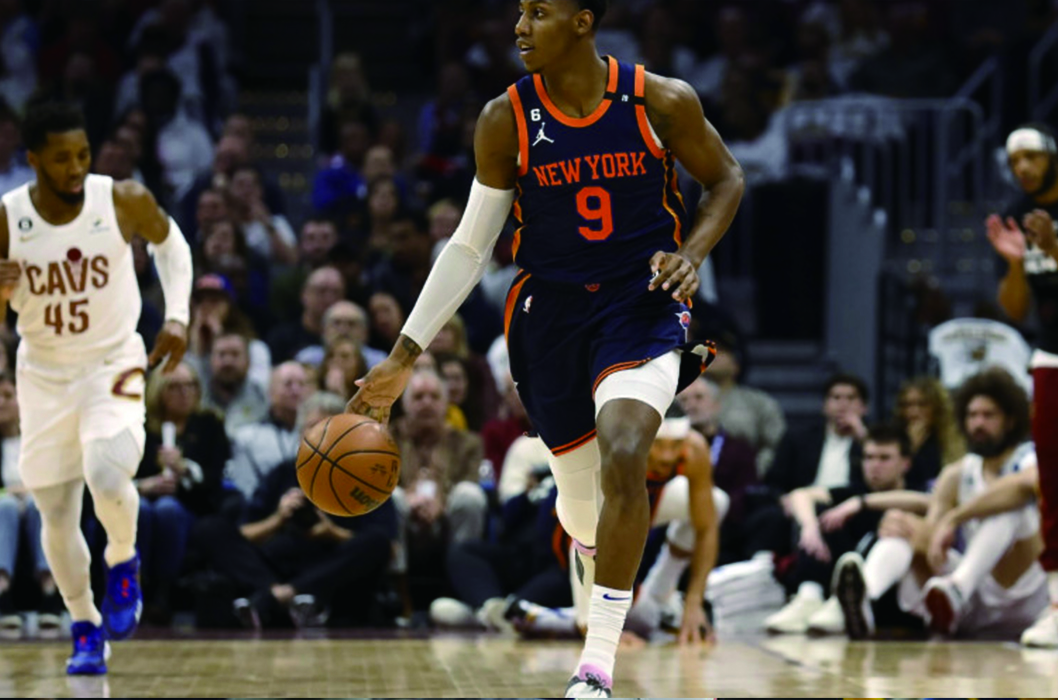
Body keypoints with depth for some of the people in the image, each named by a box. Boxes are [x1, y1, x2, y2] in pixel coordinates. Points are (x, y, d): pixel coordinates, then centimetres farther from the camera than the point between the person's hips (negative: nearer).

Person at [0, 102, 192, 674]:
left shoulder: (124, 201, -15)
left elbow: (169, 242, 8)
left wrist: (177, 317, -2)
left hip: (114, 363, -2)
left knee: (105, 476, -26)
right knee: (56, 514, 4)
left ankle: (123, 563, 6)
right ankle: (86, 629, 24)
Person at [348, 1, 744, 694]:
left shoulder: (661, 101, -10)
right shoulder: (506, 120, -6)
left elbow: (726, 179, 8)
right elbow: (470, 247, 2)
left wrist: (691, 255, -11)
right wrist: (403, 357, -1)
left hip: (642, 304, -2)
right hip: (551, 311, 2)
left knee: (623, 457, -26)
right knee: (580, 494, 10)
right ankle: (600, 592, 47)